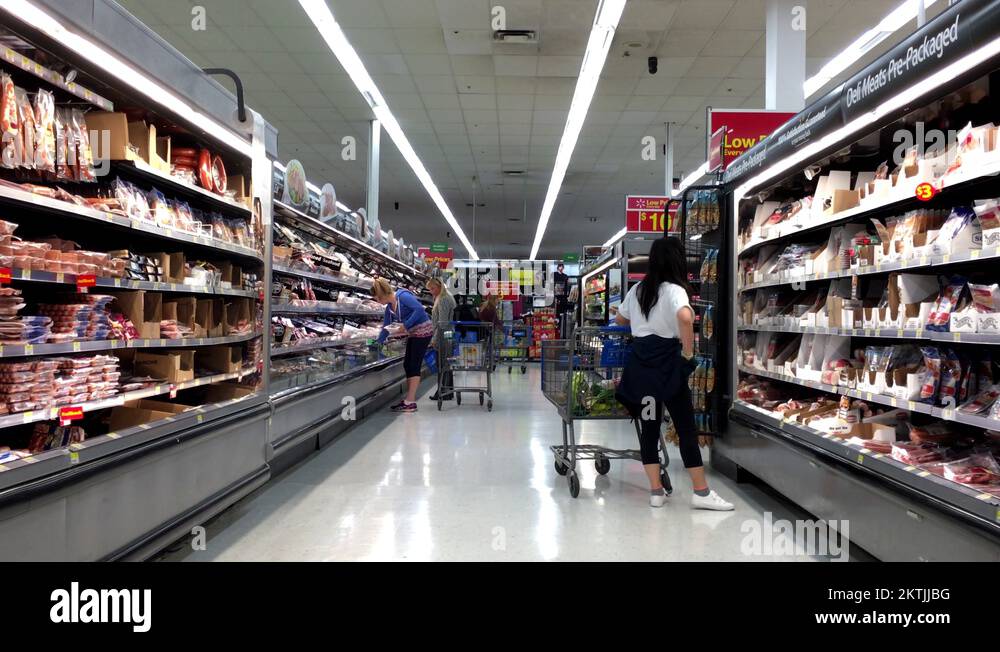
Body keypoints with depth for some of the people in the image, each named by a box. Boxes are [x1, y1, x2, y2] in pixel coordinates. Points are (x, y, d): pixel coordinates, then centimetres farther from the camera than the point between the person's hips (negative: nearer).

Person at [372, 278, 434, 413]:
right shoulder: (389, 307, 9)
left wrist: (406, 325, -25)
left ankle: (410, 402, -6)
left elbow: (420, 309, -27)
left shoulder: (403, 296, -18)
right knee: (407, 365, 8)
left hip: (423, 330, -9)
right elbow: (385, 328, 15)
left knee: (414, 365, -8)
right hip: (412, 334, 9)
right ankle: (410, 399, 14)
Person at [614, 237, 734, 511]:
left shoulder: (637, 290, 10)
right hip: (666, 362, -6)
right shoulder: (674, 290, -10)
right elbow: (685, 317, -32)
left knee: (648, 426, 9)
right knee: (686, 427, 3)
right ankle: (701, 492, 8)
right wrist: (688, 352, -19)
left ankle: (656, 490, 12)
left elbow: (619, 320, 25)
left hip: (640, 362, 6)